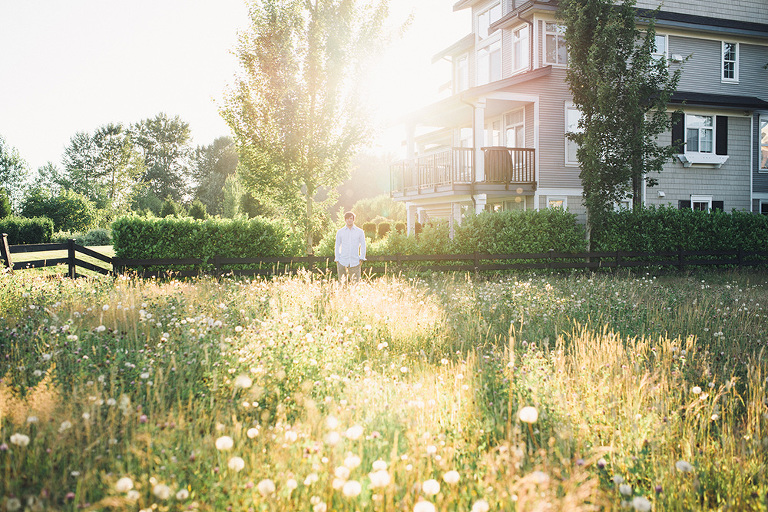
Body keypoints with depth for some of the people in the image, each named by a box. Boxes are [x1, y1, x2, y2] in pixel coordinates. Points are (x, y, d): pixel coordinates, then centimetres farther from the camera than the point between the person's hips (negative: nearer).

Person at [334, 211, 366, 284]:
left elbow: (363, 245, 10)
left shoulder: (360, 232, 6)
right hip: (342, 262, 1)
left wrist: (361, 259, 2)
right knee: (342, 283, 0)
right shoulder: (340, 232, 8)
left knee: (355, 283, -4)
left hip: (355, 262, -1)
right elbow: (337, 246, 13)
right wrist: (337, 260, 6)